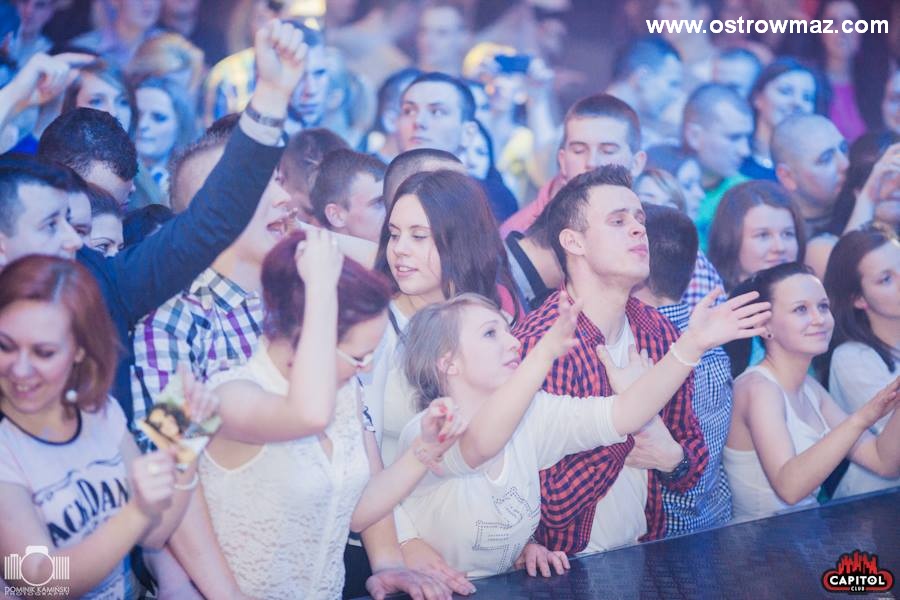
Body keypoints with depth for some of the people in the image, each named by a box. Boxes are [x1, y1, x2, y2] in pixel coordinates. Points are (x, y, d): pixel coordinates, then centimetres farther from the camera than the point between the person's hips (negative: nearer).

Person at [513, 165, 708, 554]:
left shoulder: (659, 333, 6)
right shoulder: (538, 344, -14)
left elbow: (695, 458, 17)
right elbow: (547, 502, -18)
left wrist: (674, 460, -5)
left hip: (644, 550, 5)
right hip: (567, 565, -5)